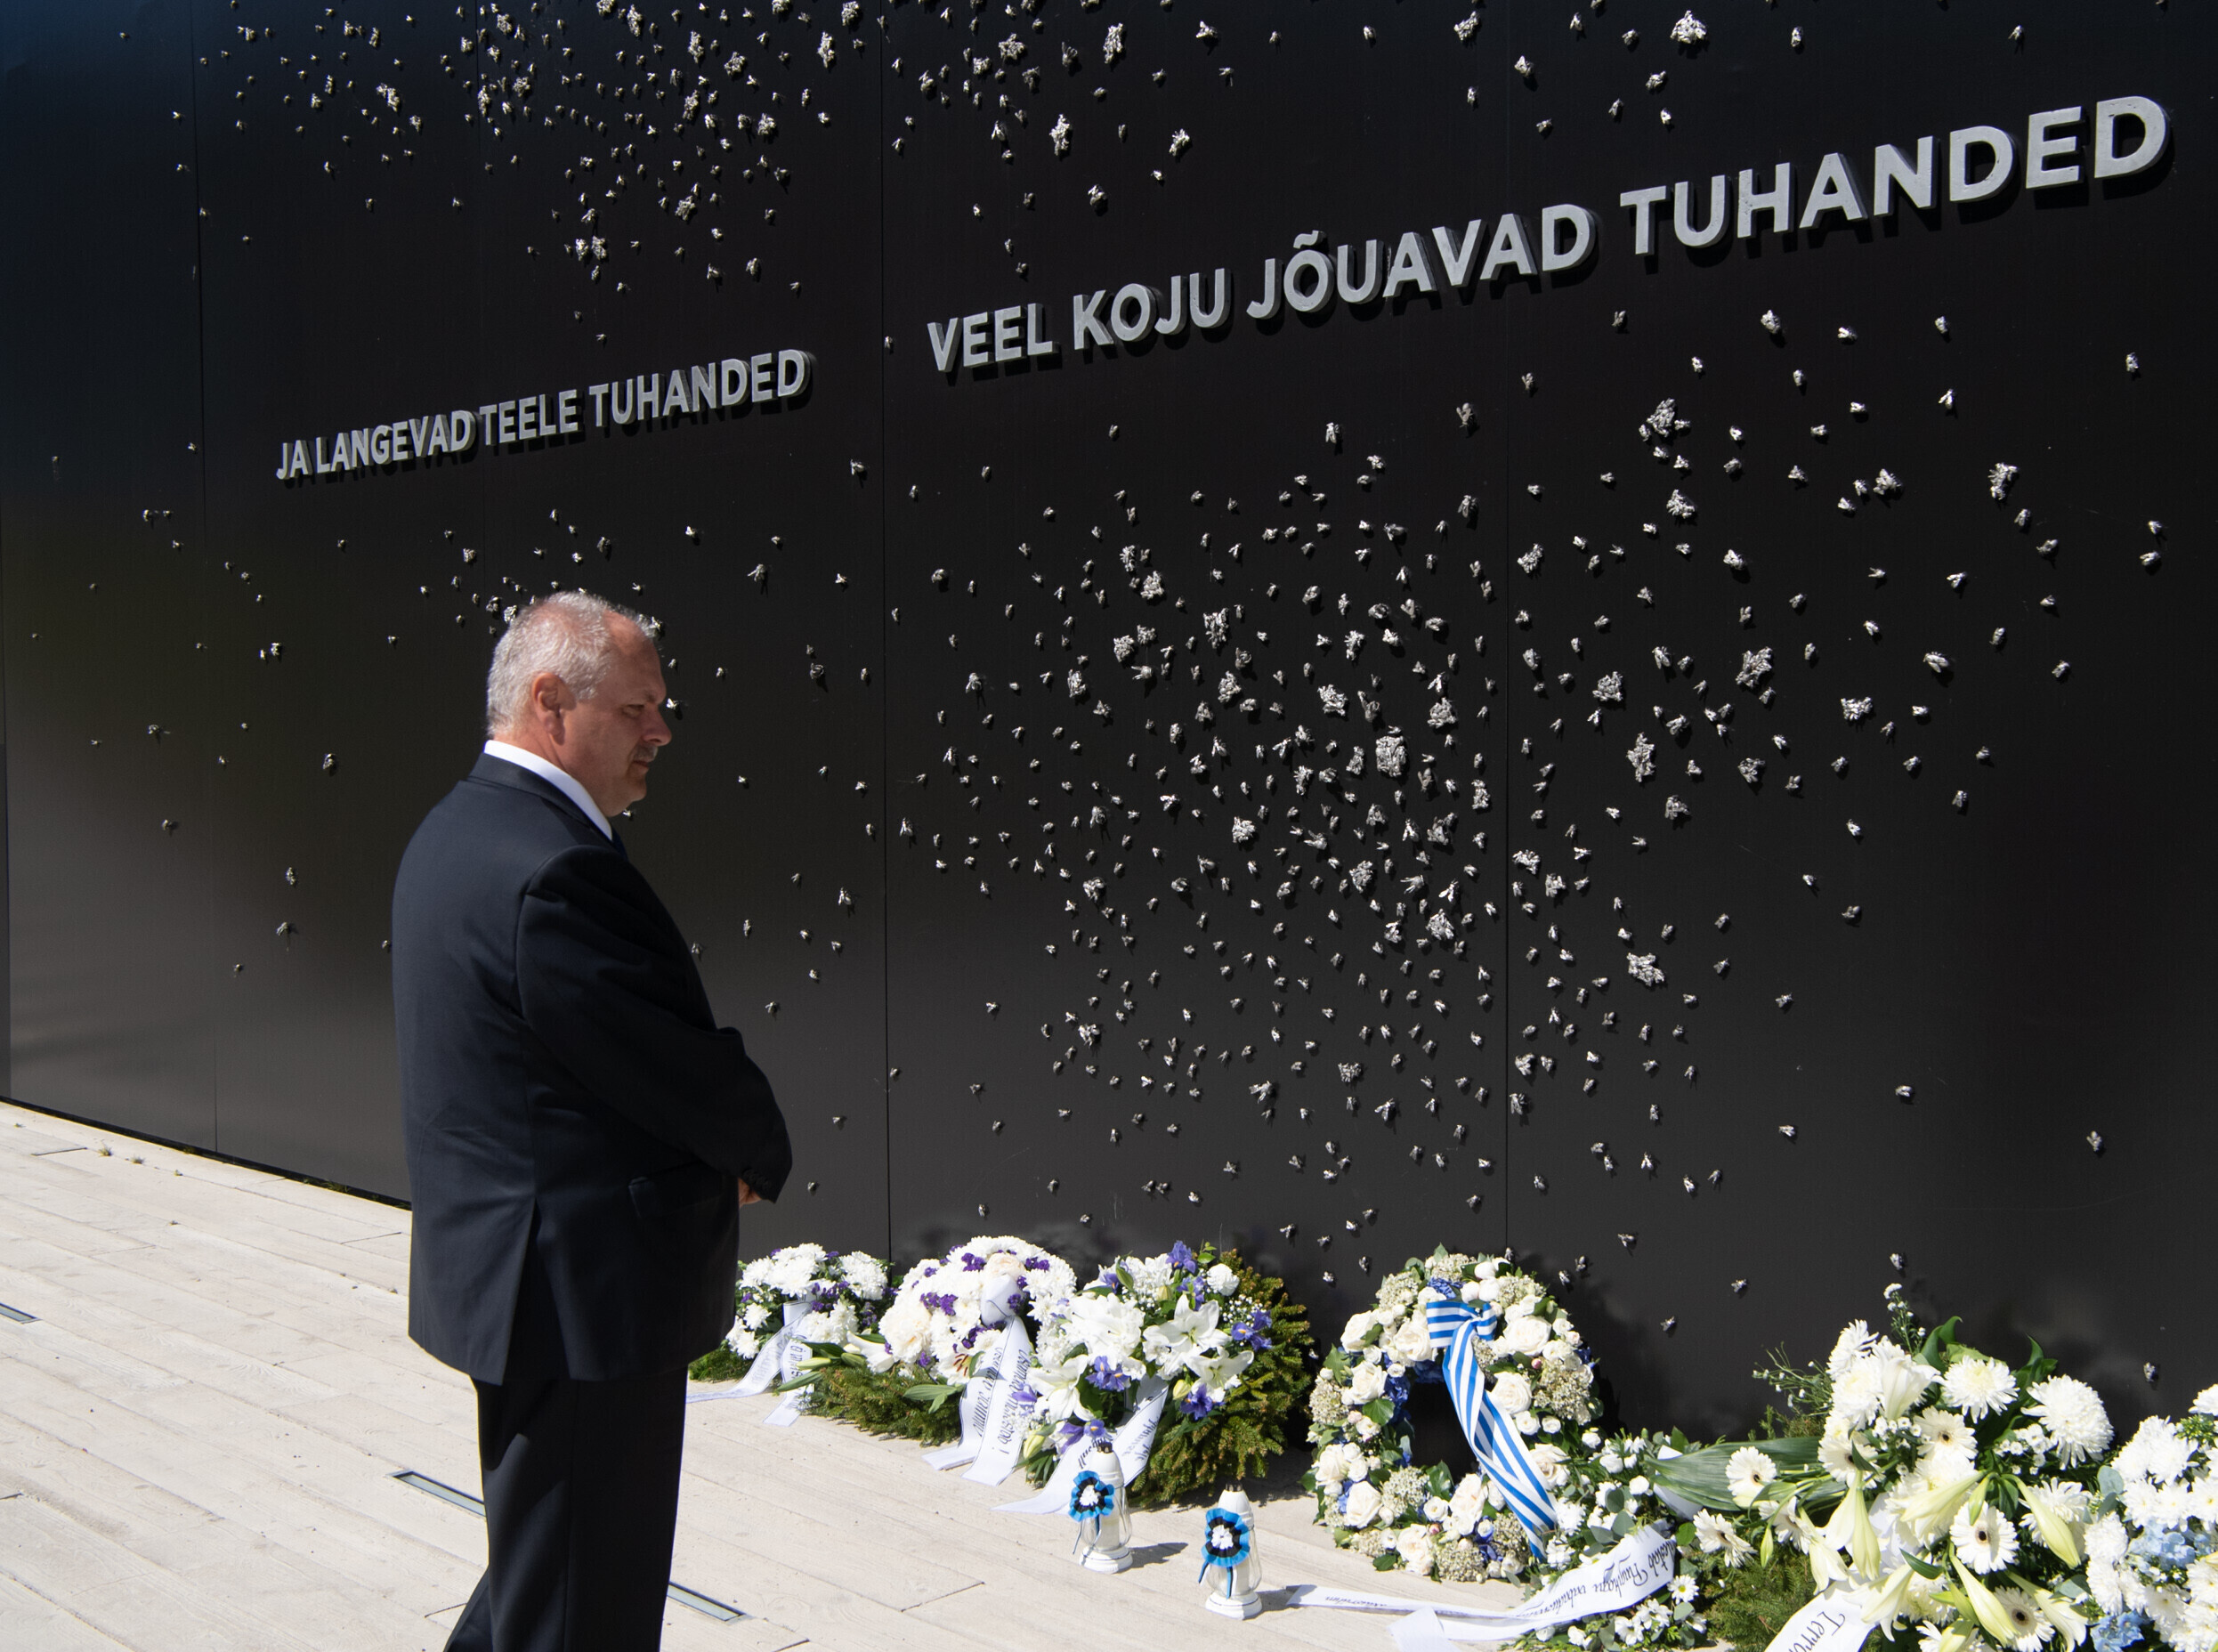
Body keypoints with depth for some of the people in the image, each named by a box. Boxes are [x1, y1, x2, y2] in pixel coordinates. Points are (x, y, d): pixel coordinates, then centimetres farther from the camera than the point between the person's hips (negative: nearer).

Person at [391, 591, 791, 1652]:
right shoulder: (556, 870, -25)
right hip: (586, 1291, -11)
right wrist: (760, 1153, -1)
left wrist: (724, 1144, 5)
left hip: (506, 1273, 11)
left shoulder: (457, 830, 10)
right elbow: (687, 1075, -22)